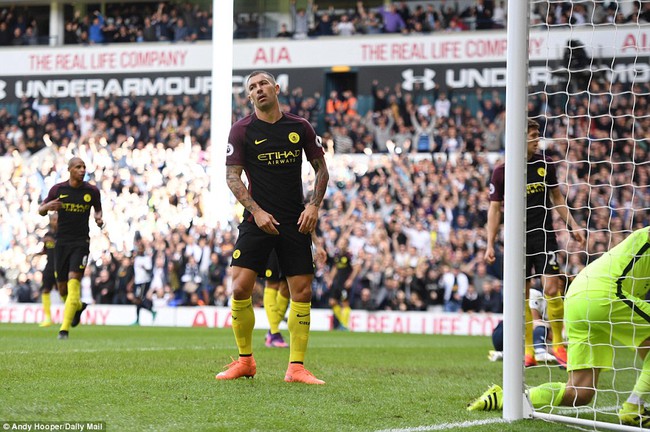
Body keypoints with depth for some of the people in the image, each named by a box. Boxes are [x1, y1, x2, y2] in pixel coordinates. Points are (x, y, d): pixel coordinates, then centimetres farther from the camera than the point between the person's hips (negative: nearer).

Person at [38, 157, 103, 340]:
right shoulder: (58, 189, 0)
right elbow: (40, 210, 8)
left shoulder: (92, 191, 0)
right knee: (63, 288, 8)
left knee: (73, 282, -17)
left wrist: (99, 218, -5)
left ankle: (64, 328, -19)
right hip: (62, 242, 2)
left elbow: (98, 209, 18)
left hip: (81, 242, -2)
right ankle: (78, 306, 42)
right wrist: (48, 206, -15)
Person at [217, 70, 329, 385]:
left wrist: (313, 205, -1)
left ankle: (296, 368, 5)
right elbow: (232, 176, -1)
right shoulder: (242, 129, 0)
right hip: (257, 219, -2)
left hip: (295, 223, 2)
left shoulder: (300, 127, 6)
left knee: (302, 291, -3)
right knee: (240, 288, -12)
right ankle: (245, 361, 5)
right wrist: (256, 211, -13)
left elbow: (321, 168, 13)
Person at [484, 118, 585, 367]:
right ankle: (528, 351, 7)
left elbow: (557, 198, 15)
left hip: (544, 235, 1)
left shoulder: (544, 164, 4)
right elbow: (495, 208, 2)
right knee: (521, 294, 0)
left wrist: (572, 226, 8)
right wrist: (490, 244, -3)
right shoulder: (502, 171, -2)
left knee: (552, 288, -9)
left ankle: (558, 345, 4)